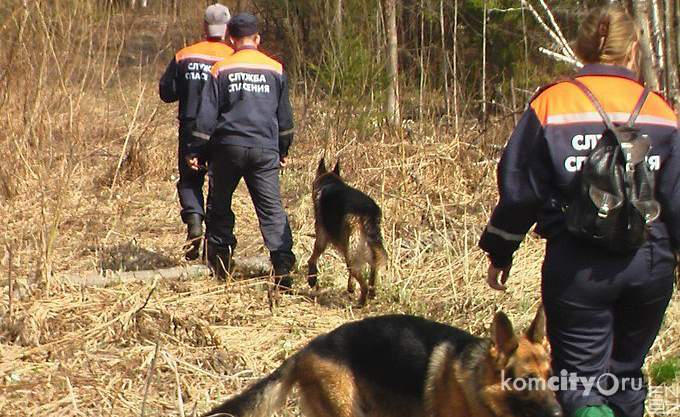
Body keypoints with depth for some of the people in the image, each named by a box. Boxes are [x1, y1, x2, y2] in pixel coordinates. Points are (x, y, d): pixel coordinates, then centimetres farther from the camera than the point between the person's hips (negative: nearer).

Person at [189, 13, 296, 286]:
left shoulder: (221, 70, 2)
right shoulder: (276, 70, 8)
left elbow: (206, 115, 0)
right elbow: (285, 116, 16)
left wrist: (196, 151, 5)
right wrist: (283, 151, 26)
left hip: (228, 146, -1)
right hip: (265, 150, 1)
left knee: (221, 206, 15)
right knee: (272, 209, -3)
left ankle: (219, 261, 18)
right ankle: (283, 263, -18)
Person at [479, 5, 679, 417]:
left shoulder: (551, 104, -3)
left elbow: (519, 189, -1)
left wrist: (500, 254, 11)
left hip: (578, 266, -3)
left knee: (580, 378, 2)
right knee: (626, 372, 19)